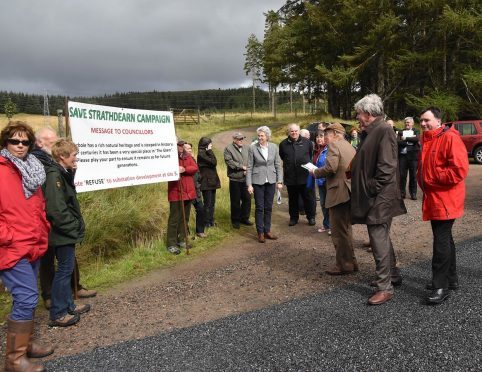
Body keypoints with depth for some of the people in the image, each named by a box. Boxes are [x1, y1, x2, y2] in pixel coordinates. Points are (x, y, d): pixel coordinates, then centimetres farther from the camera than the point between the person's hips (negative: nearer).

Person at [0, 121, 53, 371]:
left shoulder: (32, 169, 12)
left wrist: (44, 230, 13)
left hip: (33, 245, 8)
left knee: (27, 298, 17)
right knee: (27, 298, -9)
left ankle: (25, 343, 32)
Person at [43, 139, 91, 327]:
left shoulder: (63, 173, 11)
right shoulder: (54, 176, -19)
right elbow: (56, 209, -26)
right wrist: (74, 227, -19)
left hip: (67, 232, 10)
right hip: (64, 233, -10)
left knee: (66, 269, 17)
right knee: (64, 270, 0)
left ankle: (68, 305, 30)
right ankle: (58, 314, 11)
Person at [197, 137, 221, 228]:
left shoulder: (205, 153, 14)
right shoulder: (201, 154, -13)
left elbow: (214, 163, 11)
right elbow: (213, 162, -20)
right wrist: (210, 151, -14)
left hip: (212, 181, 9)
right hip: (206, 182, -9)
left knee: (212, 203, 13)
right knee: (208, 203, -3)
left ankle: (211, 221, 21)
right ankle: (207, 223, 6)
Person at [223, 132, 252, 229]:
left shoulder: (246, 148, 11)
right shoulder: (228, 149, -5)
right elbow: (229, 162, -16)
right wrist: (242, 167, -14)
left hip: (245, 178, 5)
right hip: (235, 179, -5)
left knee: (247, 199, 10)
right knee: (235, 201, 3)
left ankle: (244, 218, 26)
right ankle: (235, 220, 17)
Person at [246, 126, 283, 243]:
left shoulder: (274, 147, 0)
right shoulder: (252, 148, -6)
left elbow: (278, 165, 5)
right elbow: (249, 167, -4)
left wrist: (280, 181, 1)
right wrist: (249, 184, -8)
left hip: (271, 181, 3)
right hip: (258, 181, -2)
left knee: (268, 207, 10)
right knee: (259, 208, 3)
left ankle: (267, 230, 23)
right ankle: (260, 232, 14)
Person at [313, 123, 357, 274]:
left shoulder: (334, 145, -10)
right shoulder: (349, 146, 17)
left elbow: (330, 167, -22)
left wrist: (315, 172, -7)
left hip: (339, 193, -10)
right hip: (350, 192, 10)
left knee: (339, 231, -1)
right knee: (346, 229, 19)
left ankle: (343, 265, 6)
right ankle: (350, 262, 26)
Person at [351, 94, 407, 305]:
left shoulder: (384, 131, -16)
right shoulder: (370, 132, 14)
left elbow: (387, 167, -22)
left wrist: (372, 190, -18)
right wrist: (364, 191, 14)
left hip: (379, 199, -10)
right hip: (371, 198, 10)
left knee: (379, 242, -4)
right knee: (382, 239, 20)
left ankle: (385, 288, 7)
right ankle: (393, 275, 35)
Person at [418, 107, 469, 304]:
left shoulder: (450, 138, -14)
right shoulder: (427, 140, 14)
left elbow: (460, 169, -23)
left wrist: (433, 179, -15)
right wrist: (424, 182, 7)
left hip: (445, 199, -9)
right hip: (433, 197, 9)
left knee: (441, 241, -7)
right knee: (444, 238, 17)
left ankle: (441, 286, 1)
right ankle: (451, 278, 30)